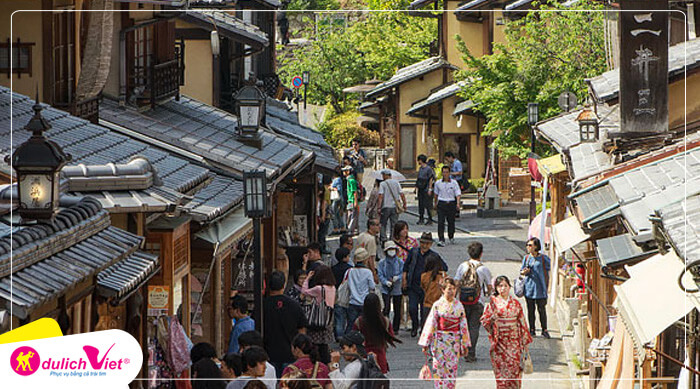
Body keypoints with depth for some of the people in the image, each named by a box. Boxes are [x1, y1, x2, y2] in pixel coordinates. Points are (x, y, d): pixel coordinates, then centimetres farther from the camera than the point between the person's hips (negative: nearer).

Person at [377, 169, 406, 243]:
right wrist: (404, 204, 7)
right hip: (395, 207, 3)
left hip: (386, 207, -3)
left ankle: (383, 239, -2)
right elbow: (402, 194, 0)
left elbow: (380, 196, -12)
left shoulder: (383, 184, -4)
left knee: (383, 224, 10)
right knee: (393, 225, 7)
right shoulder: (396, 183, 5)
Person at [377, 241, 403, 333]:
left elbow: (403, 273, 2)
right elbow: (380, 274, -2)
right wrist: (386, 282, -18)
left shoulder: (399, 262, 3)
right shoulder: (382, 263, 2)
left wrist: (398, 277, -18)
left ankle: (395, 329, 17)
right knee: (387, 307, -13)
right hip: (386, 289, -2)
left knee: (397, 310, 6)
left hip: (397, 289, 2)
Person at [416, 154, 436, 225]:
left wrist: (430, 189, -15)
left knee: (428, 205, -5)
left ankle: (430, 220, 0)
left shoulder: (428, 169, -12)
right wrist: (417, 187, 15)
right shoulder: (420, 168, 12)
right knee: (420, 204, 10)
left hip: (426, 190, -8)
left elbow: (431, 179, -13)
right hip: (421, 189, 8)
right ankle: (421, 219, 17)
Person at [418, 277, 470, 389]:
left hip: (454, 342, 2)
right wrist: (425, 344, -3)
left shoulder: (459, 306, 4)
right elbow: (430, 324, -2)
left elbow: (463, 326, 8)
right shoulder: (438, 305, -3)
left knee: (452, 368, 2)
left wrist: (465, 345, 9)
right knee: (439, 368, -4)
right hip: (440, 341, -2)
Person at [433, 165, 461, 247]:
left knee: (451, 222, 11)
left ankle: (451, 237, 37)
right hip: (441, 204, 0)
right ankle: (441, 240, -15)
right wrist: (435, 203, 25)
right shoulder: (438, 183, 4)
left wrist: (458, 203, -21)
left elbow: (458, 194, -6)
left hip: (451, 204, 0)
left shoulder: (454, 183, -2)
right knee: (440, 222, -12)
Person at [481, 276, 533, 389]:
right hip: (500, 343, -2)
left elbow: (522, 323, 12)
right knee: (502, 370, -4)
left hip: (514, 342, 2)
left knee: (514, 369, -3)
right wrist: (492, 318, -19)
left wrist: (525, 341, 10)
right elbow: (484, 320, 1)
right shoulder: (492, 303, 1)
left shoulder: (515, 303, 8)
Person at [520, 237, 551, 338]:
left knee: (542, 309, -3)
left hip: (540, 288, -3)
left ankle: (544, 330, 4)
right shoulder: (526, 258, 7)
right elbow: (522, 271, 13)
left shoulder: (543, 258, -3)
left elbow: (547, 274, 3)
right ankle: (532, 330, 14)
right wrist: (524, 272, -12)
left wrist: (546, 287, 1)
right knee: (530, 309, 6)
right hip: (529, 287, 3)